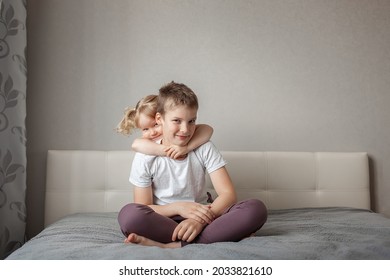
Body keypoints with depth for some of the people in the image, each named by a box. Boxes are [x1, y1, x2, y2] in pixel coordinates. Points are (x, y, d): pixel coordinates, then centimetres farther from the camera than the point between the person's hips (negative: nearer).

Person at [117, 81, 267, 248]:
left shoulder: (205, 149, -1)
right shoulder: (145, 157, -5)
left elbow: (228, 194, -7)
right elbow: (143, 209, -5)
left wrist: (201, 220, -25)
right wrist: (178, 207, -21)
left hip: (198, 218, 2)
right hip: (163, 221, -1)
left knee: (256, 209, -24)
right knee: (128, 214, -36)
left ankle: (172, 246, -30)